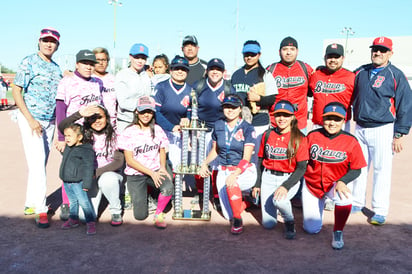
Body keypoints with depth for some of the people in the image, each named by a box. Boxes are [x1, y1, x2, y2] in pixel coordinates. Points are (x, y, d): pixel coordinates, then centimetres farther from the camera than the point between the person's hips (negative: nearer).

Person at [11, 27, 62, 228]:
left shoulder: (56, 67, 13)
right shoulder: (29, 62, -5)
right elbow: (16, 91, -8)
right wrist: (31, 119, -15)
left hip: (50, 121, 6)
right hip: (31, 119, -6)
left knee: (41, 164, 10)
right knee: (37, 164, -11)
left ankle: (31, 203, 22)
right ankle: (41, 210, -6)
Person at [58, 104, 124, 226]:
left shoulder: (114, 135, -6)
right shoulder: (84, 134, -2)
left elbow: (119, 161, -13)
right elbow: (62, 127, -19)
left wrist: (96, 172, -23)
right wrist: (80, 113, -34)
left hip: (111, 174, -1)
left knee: (107, 179, -39)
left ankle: (116, 212, -11)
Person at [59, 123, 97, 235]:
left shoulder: (86, 150, -16)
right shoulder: (67, 148, 10)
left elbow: (88, 168, -16)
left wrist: (86, 184, -17)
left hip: (78, 182, -8)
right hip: (66, 181, 8)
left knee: (84, 202, -8)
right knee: (73, 201, 19)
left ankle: (91, 222, 1)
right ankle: (73, 219, 32)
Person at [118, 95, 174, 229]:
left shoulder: (157, 130, 1)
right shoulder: (129, 132, -10)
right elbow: (129, 160, -11)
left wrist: (163, 168, -6)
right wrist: (151, 173, -19)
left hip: (155, 171, 2)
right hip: (135, 174, -2)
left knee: (168, 187, -33)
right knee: (140, 215, -6)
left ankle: (158, 214, -3)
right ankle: (139, 194, 28)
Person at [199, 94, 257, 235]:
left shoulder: (247, 128, -9)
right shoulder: (218, 126, 5)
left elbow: (246, 158, -16)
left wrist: (234, 175, -31)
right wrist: (205, 163, 1)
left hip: (244, 171, -3)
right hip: (223, 171, 4)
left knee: (231, 184, -38)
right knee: (228, 216, -7)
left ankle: (238, 221, -14)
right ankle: (241, 202, 29)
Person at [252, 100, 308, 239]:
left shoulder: (299, 138, -8)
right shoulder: (267, 135, 2)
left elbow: (301, 168, -11)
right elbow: (260, 161, 12)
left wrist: (286, 186, -23)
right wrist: (257, 184, 10)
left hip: (289, 179, -3)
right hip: (268, 178, 3)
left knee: (279, 200, -36)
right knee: (268, 224, -4)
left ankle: (289, 222, -2)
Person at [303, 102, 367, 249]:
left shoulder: (350, 141, -12)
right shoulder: (312, 136, -9)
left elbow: (356, 169, -9)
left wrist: (342, 182, -25)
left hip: (335, 183, -1)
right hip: (312, 183, 1)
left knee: (345, 198, -38)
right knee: (311, 229, 5)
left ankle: (338, 233, -9)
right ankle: (319, 202, 39)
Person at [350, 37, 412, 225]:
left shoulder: (396, 75, -2)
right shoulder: (360, 72, 10)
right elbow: (349, 97, 20)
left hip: (382, 130, -4)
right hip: (359, 128, 5)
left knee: (382, 169, -1)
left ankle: (380, 211, 9)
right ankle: (357, 203, 25)